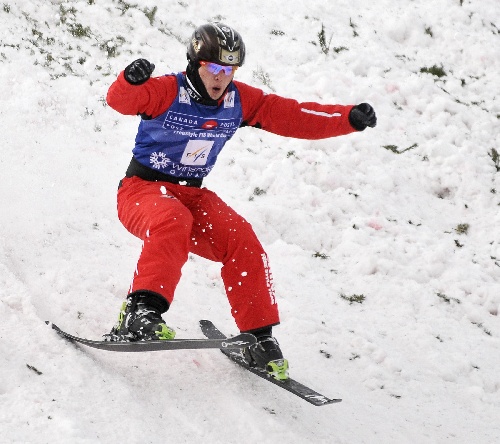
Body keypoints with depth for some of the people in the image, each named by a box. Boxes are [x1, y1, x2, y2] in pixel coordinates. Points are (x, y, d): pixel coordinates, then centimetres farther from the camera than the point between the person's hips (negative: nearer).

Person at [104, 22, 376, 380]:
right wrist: (131, 81, -54)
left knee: (241, 240, -17)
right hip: (143, 188, -5)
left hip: (192, 194, 5)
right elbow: (119, 100, -30)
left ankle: (259, 338, -8)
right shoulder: (168, 92, -15)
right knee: (172, 223, -37)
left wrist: (350, 118, -12)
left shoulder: (240, 101, 0)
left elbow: (293, 116, -2)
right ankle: (140, 312, -42)